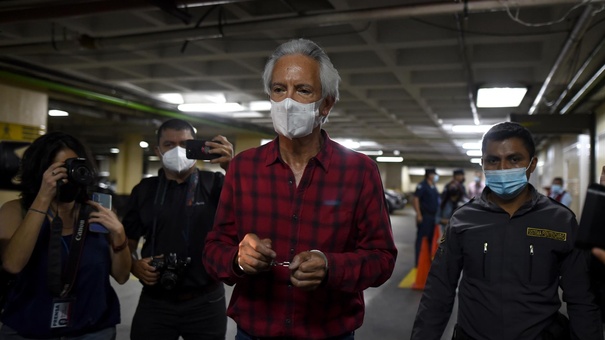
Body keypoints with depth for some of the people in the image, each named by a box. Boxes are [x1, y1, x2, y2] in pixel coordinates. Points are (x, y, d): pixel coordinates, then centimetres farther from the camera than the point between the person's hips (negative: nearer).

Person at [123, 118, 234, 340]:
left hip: (205, 302, -1)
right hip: (155, 302, 2)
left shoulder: (214, 184, -3)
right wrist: (135, 266, -8)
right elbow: (127, 241, 11)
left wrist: (232, 168, -32)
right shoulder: (144, 190, 5)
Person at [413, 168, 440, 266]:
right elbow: (415, 199, -16)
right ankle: (419, 261, 0)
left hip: (433, 217, 8)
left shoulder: (434, 187, 16)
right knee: (421, 239, -4)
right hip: (424, 217, -8)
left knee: (431, 239, 13)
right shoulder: (422, 186, -9)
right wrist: (419, 215, -21)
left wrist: (437, 216, 16)